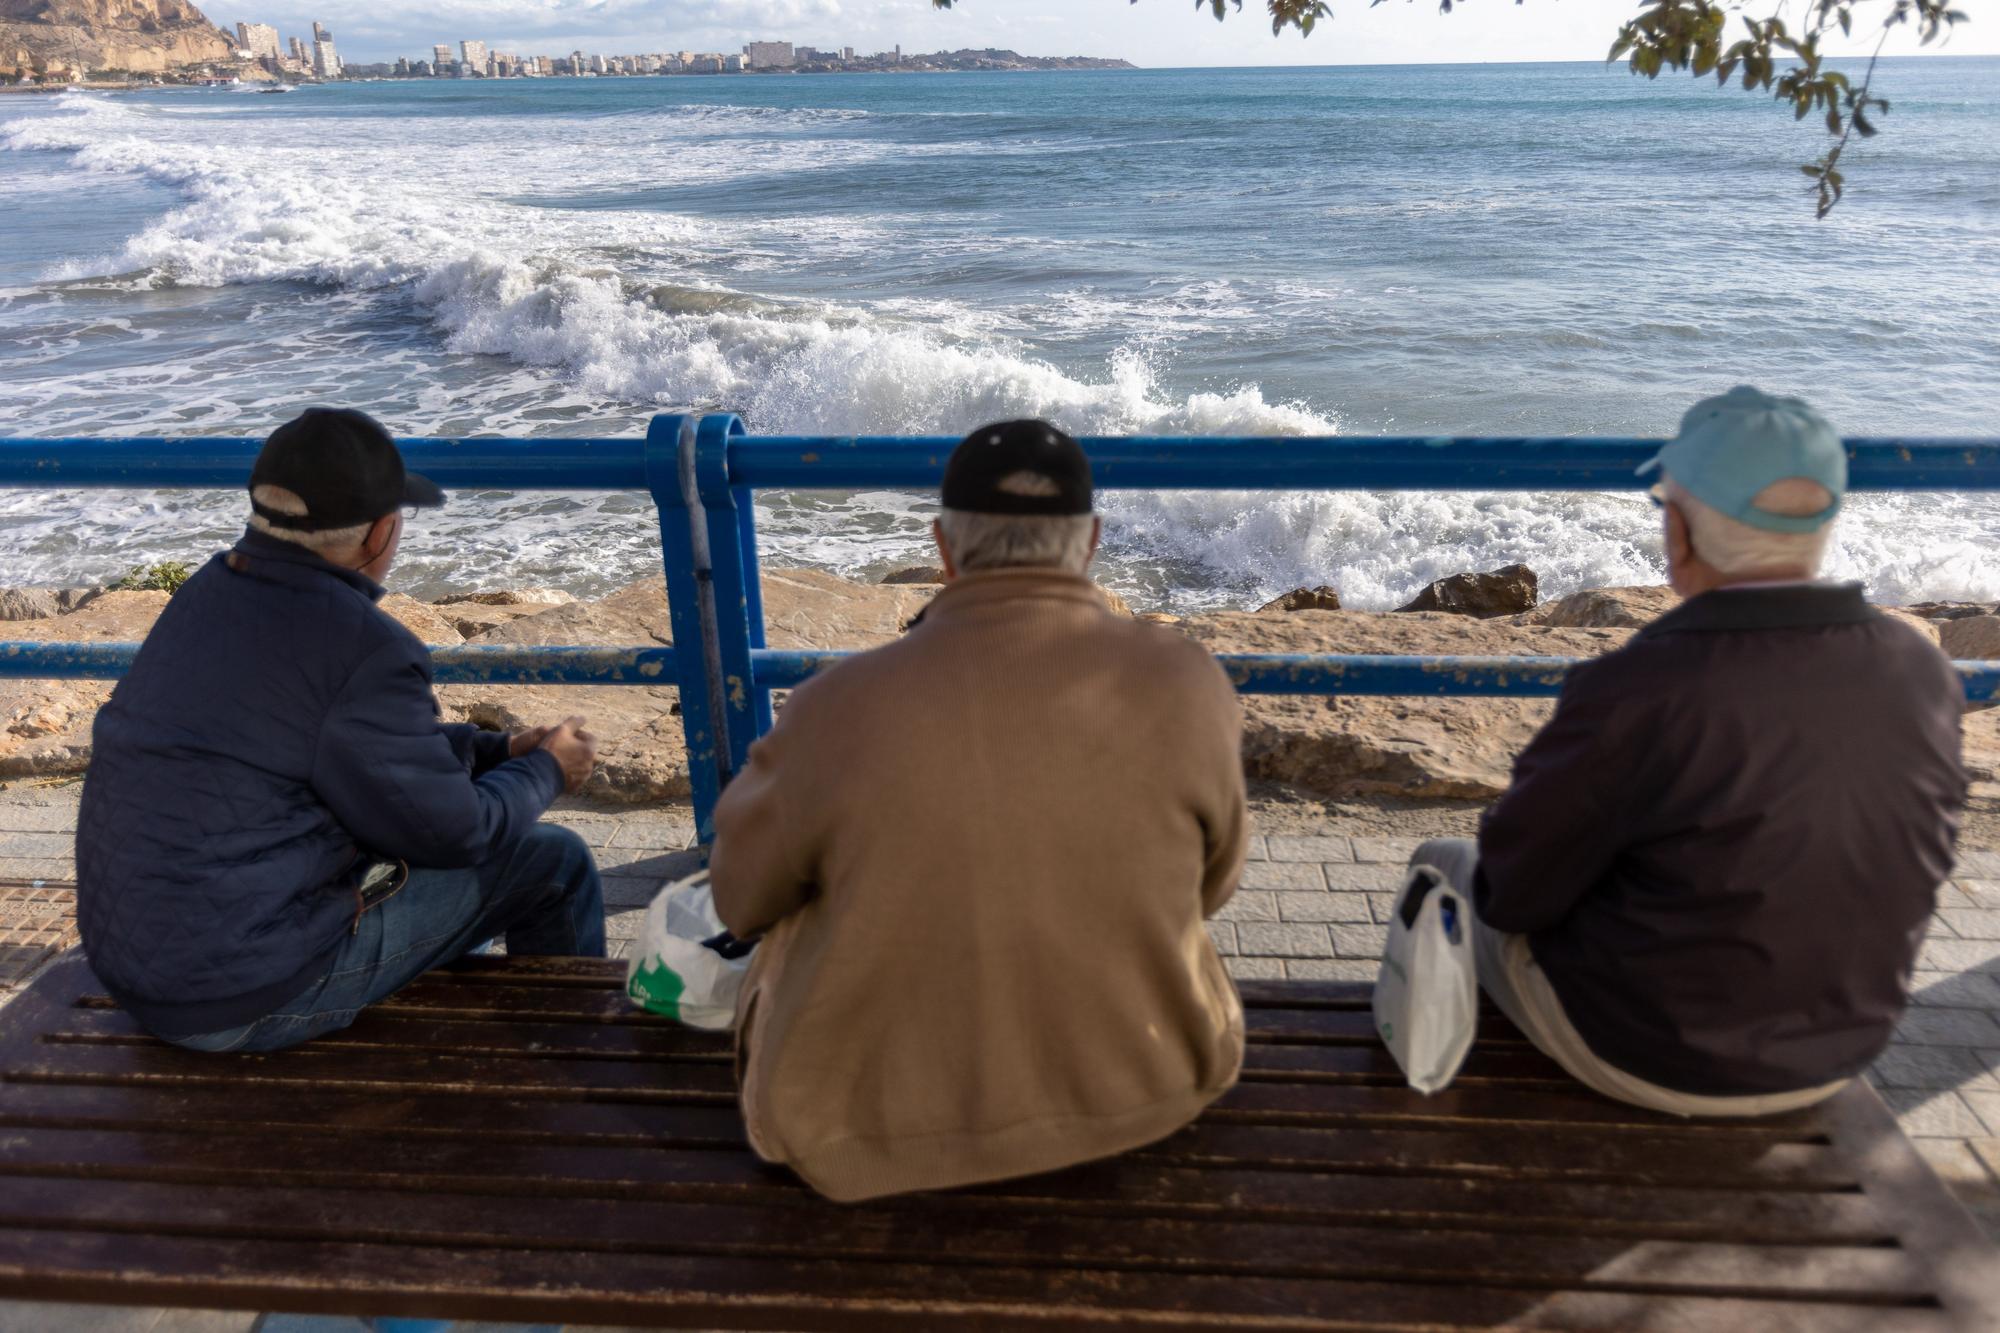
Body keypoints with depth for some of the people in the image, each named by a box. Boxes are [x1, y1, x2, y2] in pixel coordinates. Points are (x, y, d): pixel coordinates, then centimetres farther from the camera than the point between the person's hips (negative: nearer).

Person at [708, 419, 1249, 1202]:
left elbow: (742, 901, -4)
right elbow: (1211, 886, 0)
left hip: (875, 1141, -1)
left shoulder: (837, 709, -22)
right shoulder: (1186, 684, -18)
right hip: (1147, 1097, 2)